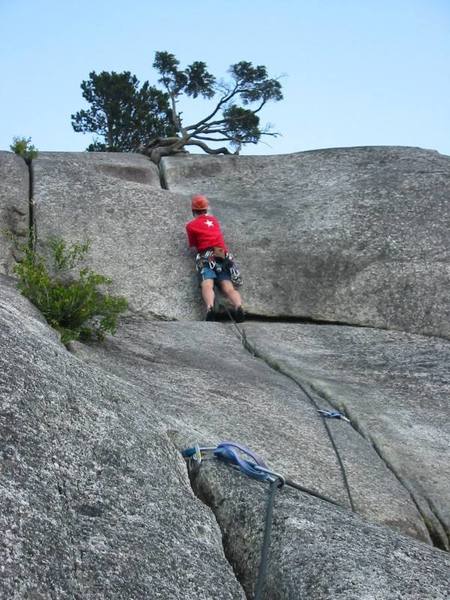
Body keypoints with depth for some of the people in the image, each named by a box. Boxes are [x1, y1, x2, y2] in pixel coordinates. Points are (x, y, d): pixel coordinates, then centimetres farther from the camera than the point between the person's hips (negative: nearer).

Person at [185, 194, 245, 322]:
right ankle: (239, 307, -42)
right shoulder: (214, 219, 27)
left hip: (206, 258, -3)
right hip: (223, 257, 4)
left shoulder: (191, 225, 12)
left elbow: (193, 245, 17)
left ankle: (210, 308, -52)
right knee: (228, 287, -14)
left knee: (207, 285, -23)